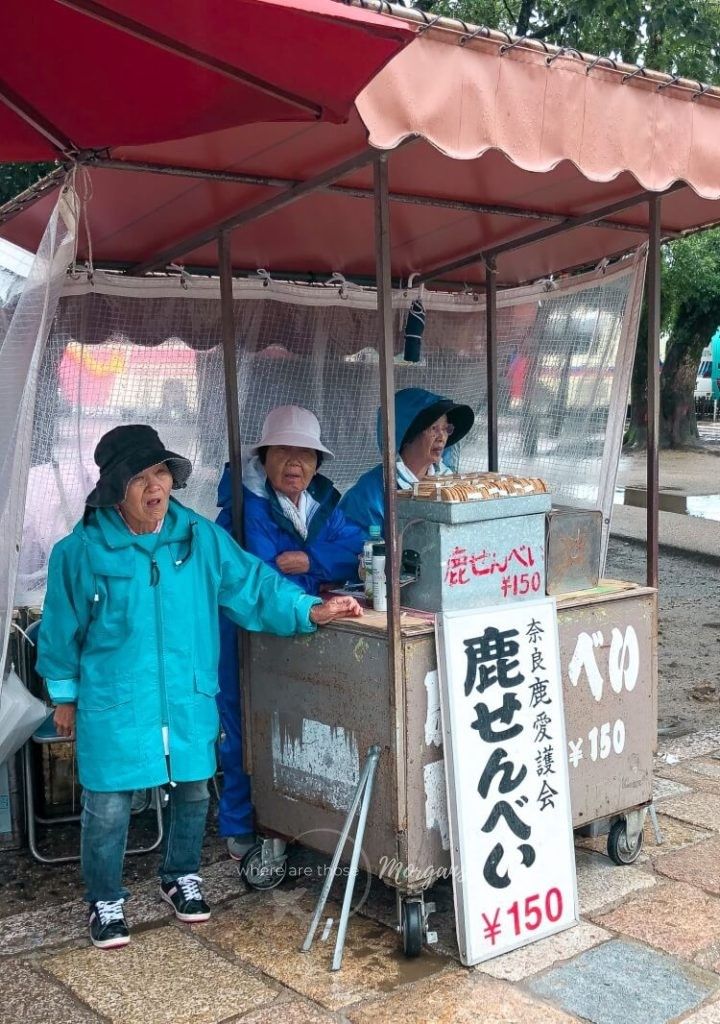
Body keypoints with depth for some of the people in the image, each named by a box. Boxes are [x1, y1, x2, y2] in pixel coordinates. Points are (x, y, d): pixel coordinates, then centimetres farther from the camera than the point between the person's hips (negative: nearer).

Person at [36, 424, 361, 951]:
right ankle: (106, 901, 30)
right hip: (115, 705, -3)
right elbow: (62, 630, 1)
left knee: (192, 793, 18)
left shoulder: (201, 537, -5)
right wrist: (64, 696, 8)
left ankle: (181, 877, 43)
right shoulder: (82, 551, -11)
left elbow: (253, 585, -2)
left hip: (190, 699, 3)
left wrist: (310, 610, -15)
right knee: (108, 807, 6)